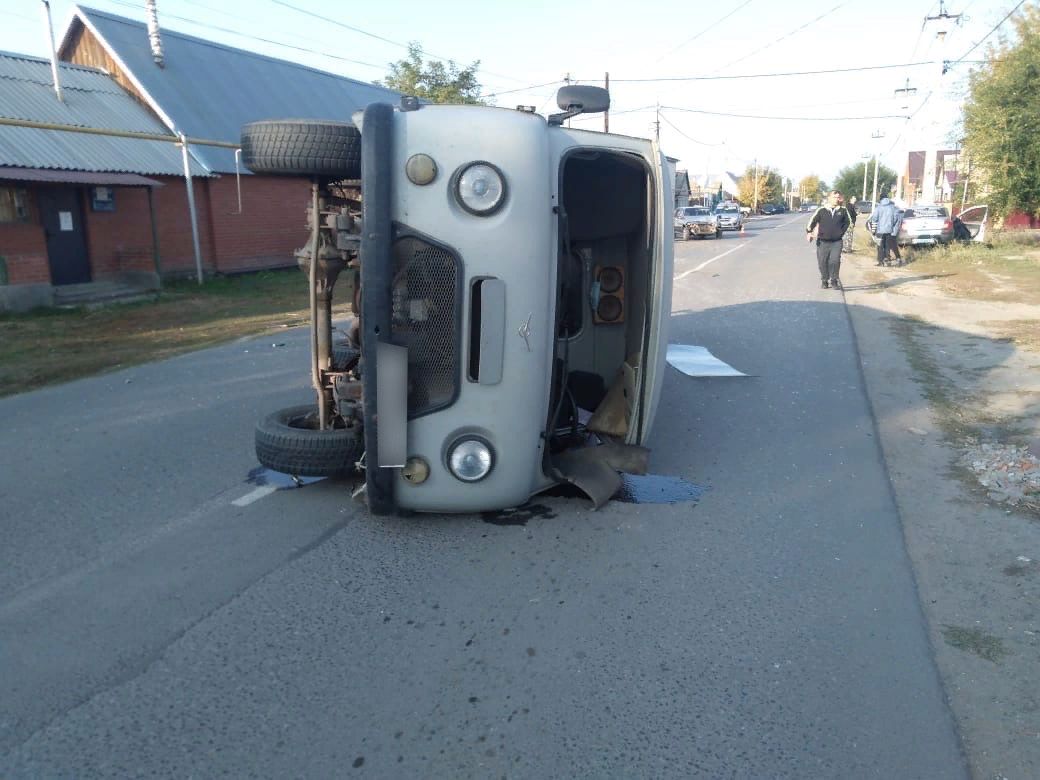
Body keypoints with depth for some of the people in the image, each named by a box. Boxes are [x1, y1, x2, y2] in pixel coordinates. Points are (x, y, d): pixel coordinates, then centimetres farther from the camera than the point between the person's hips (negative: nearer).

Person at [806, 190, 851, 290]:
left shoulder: (843, 210, 3)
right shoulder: (822, 210, -1)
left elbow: (846, 223, 16)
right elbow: (812, 221, 1)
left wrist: (841, 232, 10)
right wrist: (809, 232, -12)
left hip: (836, 242, 0)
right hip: (822, 241, 0)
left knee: (835, 261, -13)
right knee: (823, 263, 4)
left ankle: (834, 280, 3)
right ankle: (824, 281, 21)